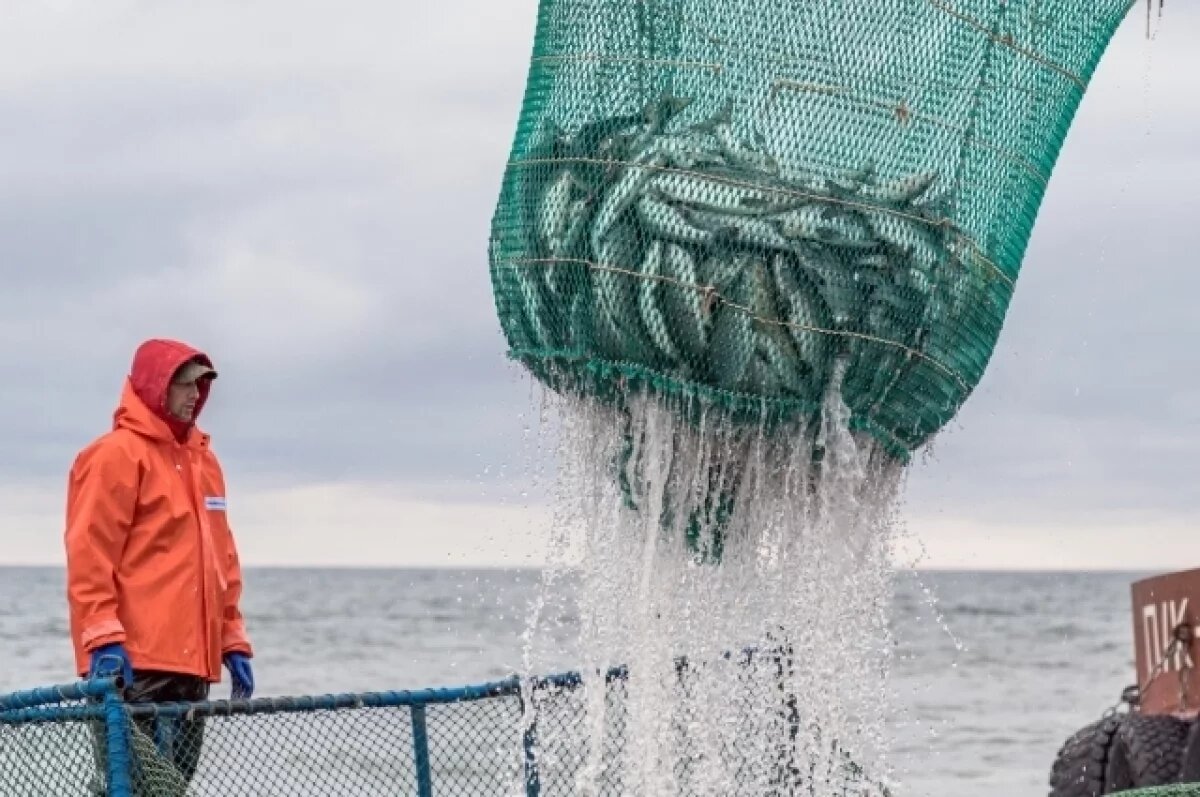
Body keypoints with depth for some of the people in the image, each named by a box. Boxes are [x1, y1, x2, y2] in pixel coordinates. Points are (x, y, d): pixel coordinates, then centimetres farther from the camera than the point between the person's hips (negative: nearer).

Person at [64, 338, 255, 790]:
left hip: (192, 662, 8)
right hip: (132, 661, -8)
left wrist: (232, 641, 18)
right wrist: (102, 638, -18)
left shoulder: (203, 460, 20)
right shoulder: (117, 454, -5)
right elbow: (89, 554, -11)